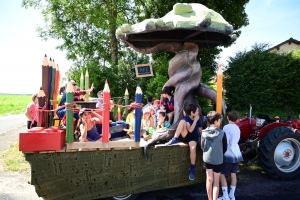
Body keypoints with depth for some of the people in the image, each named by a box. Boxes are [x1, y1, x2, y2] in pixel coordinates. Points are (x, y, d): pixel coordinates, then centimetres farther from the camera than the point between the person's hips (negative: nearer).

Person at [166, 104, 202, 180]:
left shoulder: (198, 119, 6)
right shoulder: (186, 118, -7)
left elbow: (200, 130, 10)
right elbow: (190, 130, -18)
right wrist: (195, 120, -16)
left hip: (193, 137, 2)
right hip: (185, 136, -2)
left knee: (193, 147, -34)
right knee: (183, 122, -27)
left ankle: (192, 168, -16)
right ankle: (175, 139, -25)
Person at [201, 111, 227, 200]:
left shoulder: (204, 132, -10)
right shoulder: (222, 133, -17)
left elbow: (202, 146, 0)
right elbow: (225, 148, -5)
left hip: (207, 159, 2)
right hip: (218, 160, -2)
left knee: (209, 180, 16)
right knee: (216, 182, 10)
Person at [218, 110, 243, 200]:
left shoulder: (226, 127, -17)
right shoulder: (237, 128, 8)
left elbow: (225, 142, -21)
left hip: (228, 154, -8)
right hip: (236, 153, 8)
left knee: (221, 174, 1)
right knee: (233, 174, 13)